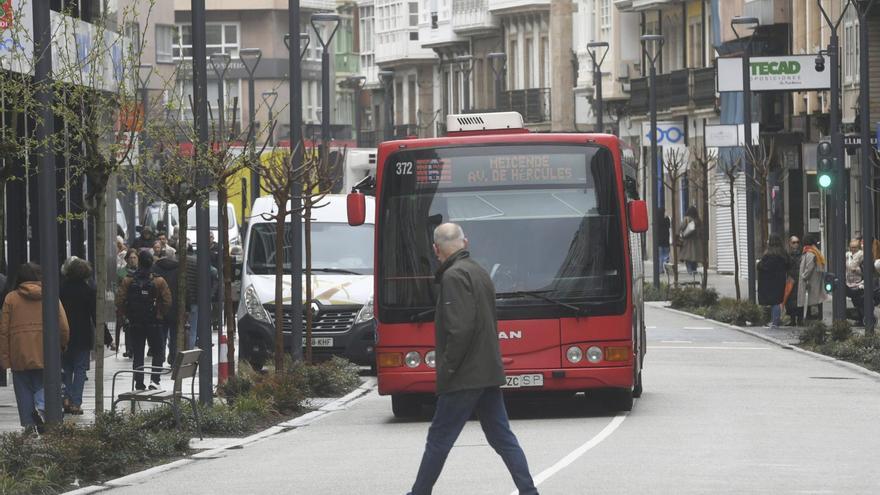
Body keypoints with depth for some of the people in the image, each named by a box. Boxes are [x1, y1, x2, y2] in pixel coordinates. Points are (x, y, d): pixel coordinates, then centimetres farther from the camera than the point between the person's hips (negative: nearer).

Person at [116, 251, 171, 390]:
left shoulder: (128, 281, -5)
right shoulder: (159, 281, -8)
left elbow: (120, 302, -8)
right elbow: (167, 302, -11)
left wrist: (128, 314, 6)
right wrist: (160, 314, 5)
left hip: (135, 324, 1)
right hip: (153, 324, -1)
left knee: (138, 354, 9)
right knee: (158, 352, 13)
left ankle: (139, 384, 8)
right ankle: (154, 380, -2)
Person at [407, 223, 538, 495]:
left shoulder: (454, 276, -15)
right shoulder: (479, 272, 14)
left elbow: (460, 328, -23)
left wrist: (446, 369, -16)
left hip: (465, 377, -9)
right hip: (490, 373, 9)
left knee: (439, 439, 1)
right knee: (502, 437, 8)